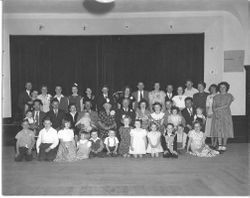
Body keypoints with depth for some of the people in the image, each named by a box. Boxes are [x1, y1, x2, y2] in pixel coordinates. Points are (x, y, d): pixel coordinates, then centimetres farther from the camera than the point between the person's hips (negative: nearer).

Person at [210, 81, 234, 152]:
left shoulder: (229, 96, 4)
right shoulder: (216, 97, 14)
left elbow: (227, 105, -7)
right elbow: (213, 106, 7)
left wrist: (218, 108, -9)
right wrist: (215, 112, -10)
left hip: (226, 114, -2)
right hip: (217, 115, 3)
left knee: (225, 129, -4)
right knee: (218, 129, -1)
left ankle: (224, 145, 4)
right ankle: (220, 145, 5)